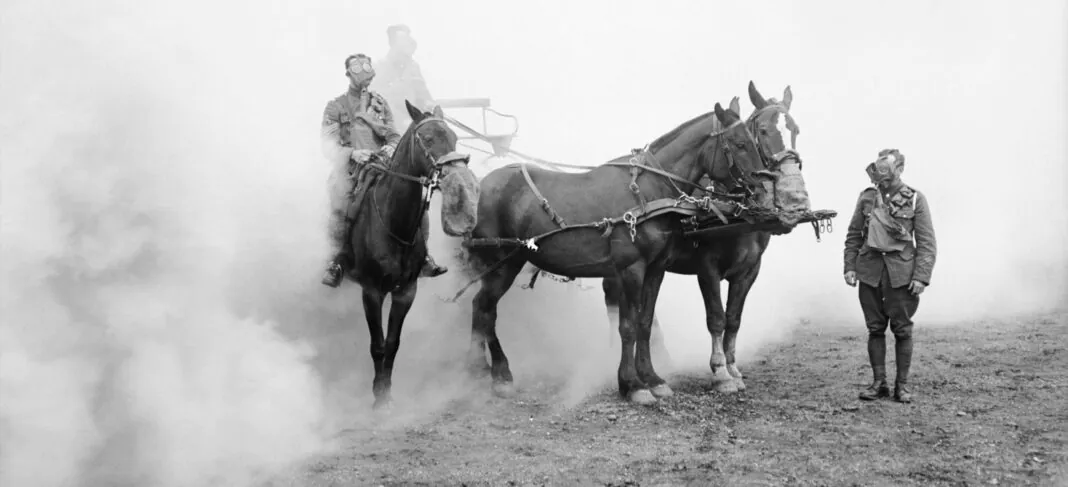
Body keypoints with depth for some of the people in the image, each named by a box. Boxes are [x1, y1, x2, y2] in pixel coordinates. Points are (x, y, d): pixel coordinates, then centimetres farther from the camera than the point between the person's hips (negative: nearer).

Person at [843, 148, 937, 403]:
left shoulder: (915, 199, -1)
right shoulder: (867, 197, 8)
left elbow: (927, 242, -3)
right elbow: (853, 236, 12)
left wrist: (921, 276, -11)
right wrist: (849, 266, 2)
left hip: (901, 272, -3)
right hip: (870, 270, 3)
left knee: (902, 329, 2)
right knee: (875, 328, 7)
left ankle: (902, 384, 12)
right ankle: (878, 382, 15)